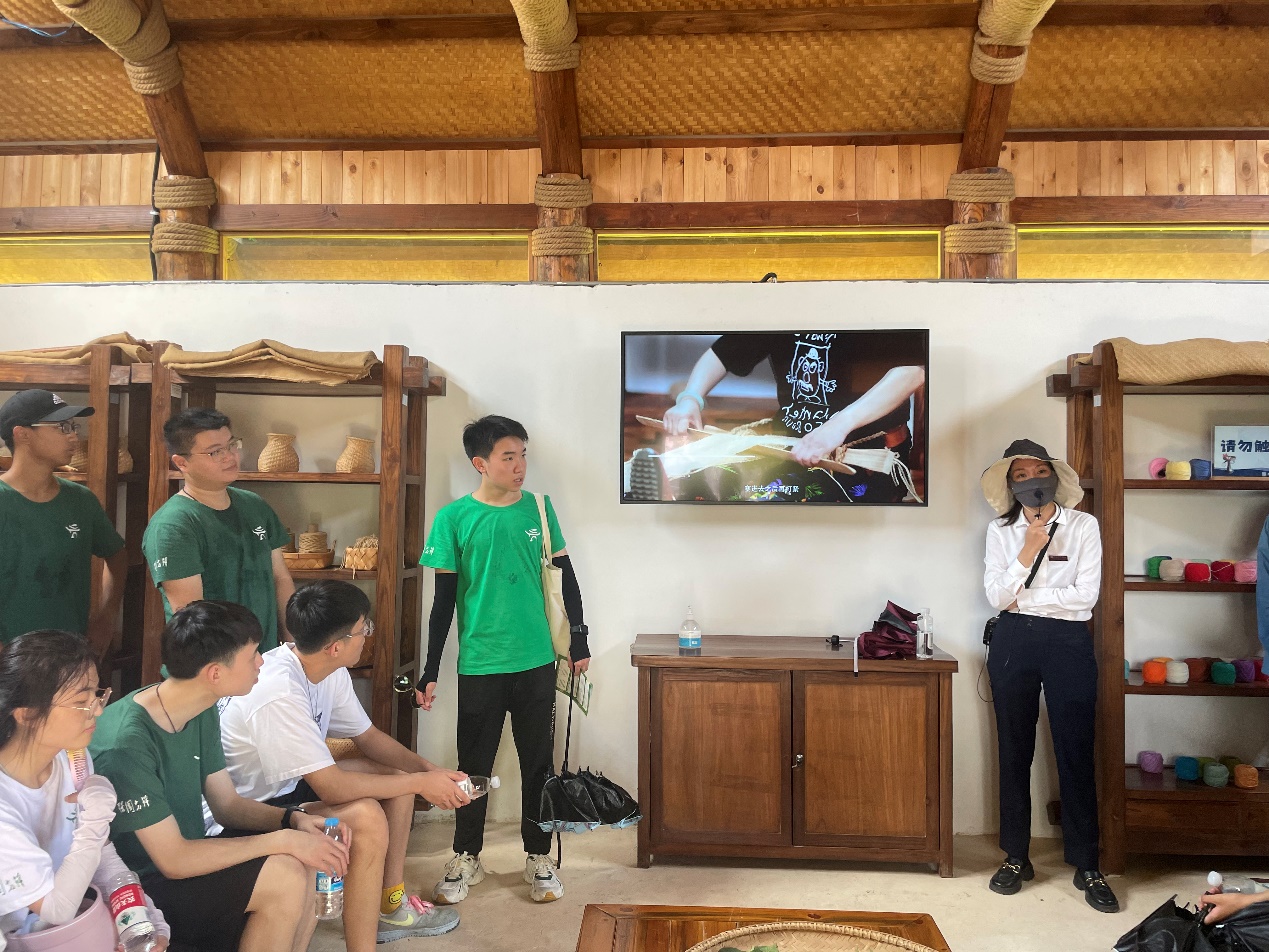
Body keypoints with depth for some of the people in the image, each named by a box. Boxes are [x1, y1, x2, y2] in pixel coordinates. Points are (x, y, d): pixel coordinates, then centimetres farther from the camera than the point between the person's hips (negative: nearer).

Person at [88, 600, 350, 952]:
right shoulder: (126, 742, -28)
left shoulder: (202, 714, -1)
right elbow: (174, 861, -27)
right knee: (284, 876, -24)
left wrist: (294, 820, -13)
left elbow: (227, 804, 5)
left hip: (186, 854, 8)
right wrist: (284, 840, -26)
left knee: (307, 858, -7)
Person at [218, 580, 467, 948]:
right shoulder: (279, 694, -33)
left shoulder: (329, 670, -7)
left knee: (399, 774, 8)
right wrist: (422, 783, -23)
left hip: (291, 781, 10)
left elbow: (368, 736, 6)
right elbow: (333, 788, -32)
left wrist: (428, 770, -10)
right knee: (365, 816, -28)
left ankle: (391, 907, 19)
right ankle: (361, 945, -13)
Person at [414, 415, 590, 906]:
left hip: (536, 662, 2)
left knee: (538, 761, 11)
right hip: (480, 664, -1)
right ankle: (466, 858, 30)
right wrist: (430, 671, -2)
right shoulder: (453, 518, -6)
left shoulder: (538, 508, 1)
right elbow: (444, 599, -2)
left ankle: (539, 857, 27)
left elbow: (565, 576, 8)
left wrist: (578, 640, 6)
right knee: (474, 763, 11)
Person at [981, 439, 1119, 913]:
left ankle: (1086, 865, 14)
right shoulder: (1000, 532, 5)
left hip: (1068, 643, -2)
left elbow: (1086, 594, -9)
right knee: (1014, 750, 8)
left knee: (1075, 751, 1)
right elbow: (995, 597, -3)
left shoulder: (1083, 526, 0)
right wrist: (1027, 553, -14)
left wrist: (1021, 597, -7)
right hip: (1013, 643, 2)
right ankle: (1016, 856, 19)